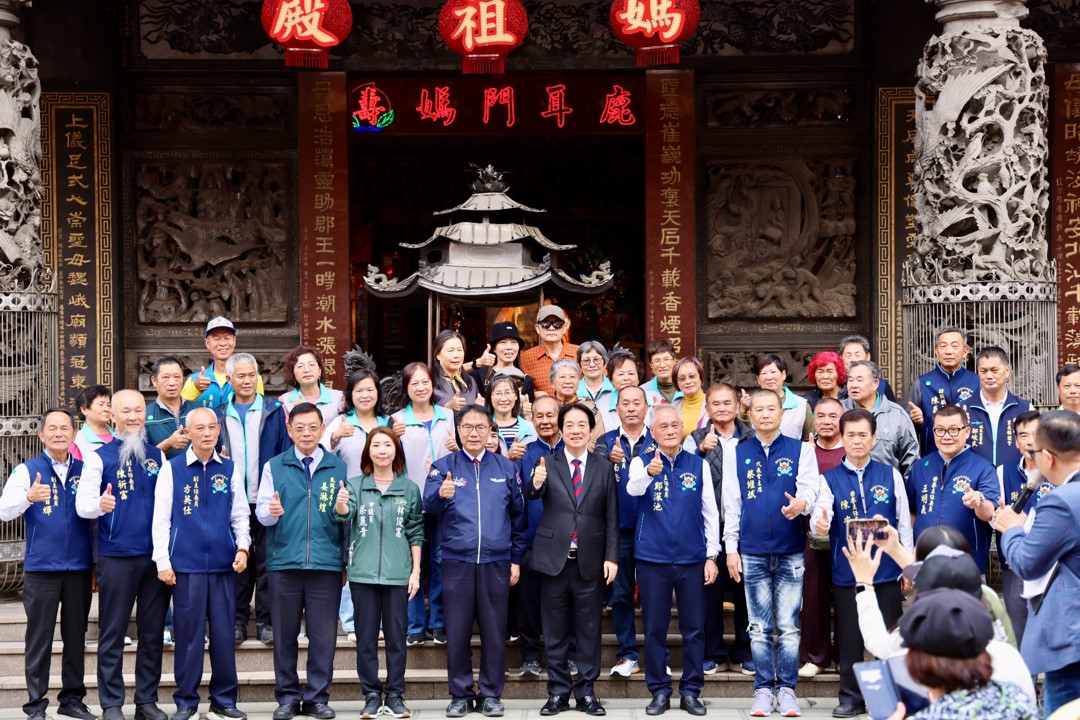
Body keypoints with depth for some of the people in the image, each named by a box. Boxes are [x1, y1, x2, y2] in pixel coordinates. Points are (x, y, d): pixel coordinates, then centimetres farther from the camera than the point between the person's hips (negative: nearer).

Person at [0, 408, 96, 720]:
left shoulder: (85, 471, 9)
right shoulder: (26, 470, 1)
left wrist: (96, 564, 0)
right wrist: (28, 497, -29)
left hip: (79, 567, 3)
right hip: (41, 567, -3)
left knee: (76, 636, 9)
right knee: (39, 637, 1)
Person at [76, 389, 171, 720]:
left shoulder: (158, 456, 10)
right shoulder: (100, 457, 0)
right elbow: (82, 506, -6)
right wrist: (99, 505, -28)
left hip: (156, 556, 3)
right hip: (116, 557, -3)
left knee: (153, 633, 7)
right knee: (112, 634, 2)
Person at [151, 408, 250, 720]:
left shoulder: (230, 469, 8)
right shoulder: (172, 469, 1)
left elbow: (240, 515, 13)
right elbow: (161, 519, 1)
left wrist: (243, 547, -2)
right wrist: (163, 562, -3)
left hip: (223, 565, 2)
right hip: (186, 566, -2)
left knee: (224, 634, 4)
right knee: (188, 635, 2)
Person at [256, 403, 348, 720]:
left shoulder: (339, 468, 8)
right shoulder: (274, 467, 8)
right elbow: (261, 512, 1)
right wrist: (271, 511, -20)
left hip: (327, 564, 0)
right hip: (284, 563, 0)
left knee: (323, 634, 1)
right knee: (285, 634, 5)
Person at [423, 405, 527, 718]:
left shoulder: (506, 468, 7)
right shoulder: (443, 466, 3)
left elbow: (518, 516, 10)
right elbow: (428, 503, -13)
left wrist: (516, 560, 6)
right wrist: (441, 495, -36)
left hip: (496, 561, 1)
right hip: (457, 560, -1)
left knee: (494, 631, 5)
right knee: (457, 631, 4)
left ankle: (491, 694, 14)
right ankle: (460, 694, 14)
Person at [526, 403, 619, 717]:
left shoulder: (603, 467, 5)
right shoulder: (548, 464, 1)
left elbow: (612, 517, 5)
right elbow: (531, 494, -18)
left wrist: (612, 557, -3)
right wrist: (536, 482, -40)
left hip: (590, 561, 1)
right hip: (554, 558, -1)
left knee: (589, 630, 6)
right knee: (555, 631, 7)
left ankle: (586, 691, 14)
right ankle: (558, 692, 15)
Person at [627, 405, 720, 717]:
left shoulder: (699, 465, 4)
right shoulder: (641, 463, 1)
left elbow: (710, 512, 6)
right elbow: (633, 489, -22)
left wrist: (712, 555, 1)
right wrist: (648, 472, -44)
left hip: (692, 559, 1)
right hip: (652, 559, -1)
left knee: (694, 629, 4)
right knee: (654, 629, 5)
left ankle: (691, 691, 14)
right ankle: (659, 691, 14)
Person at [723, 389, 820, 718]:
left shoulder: (801, 450, 4)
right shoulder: (738, 453, 8)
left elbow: (810, 489, -7)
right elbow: (731, 503, 7)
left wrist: (801, 503, -31)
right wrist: (731, 548, 2)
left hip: (790, 551, -1)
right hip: (753, 552, 1)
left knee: (788, 626, 1)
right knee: (760, 626, 6)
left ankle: (786, 688, 9)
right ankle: (764, 688, 13)